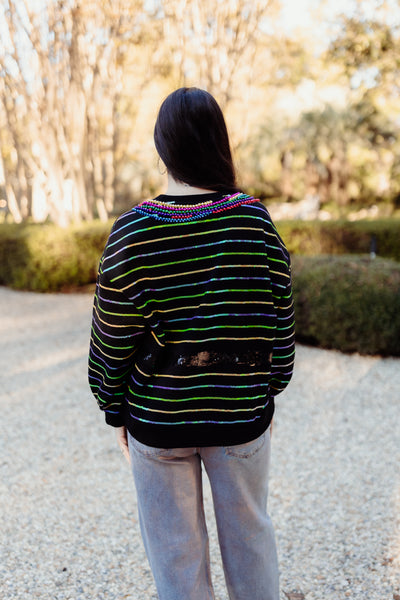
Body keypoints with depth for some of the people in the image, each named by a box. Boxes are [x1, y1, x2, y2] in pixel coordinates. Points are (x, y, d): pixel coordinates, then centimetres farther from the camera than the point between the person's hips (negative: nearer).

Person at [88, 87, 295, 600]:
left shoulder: (132, 231, -13)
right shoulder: (254, 220, -9)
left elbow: (112, 338, -8)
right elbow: (280, 320, -2)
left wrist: (116, 412, 6)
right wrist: (270, 392, 11)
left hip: (157, 420, -1)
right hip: (242, 413, 2)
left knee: (176, 553, 16)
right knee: (249, 536, 21)